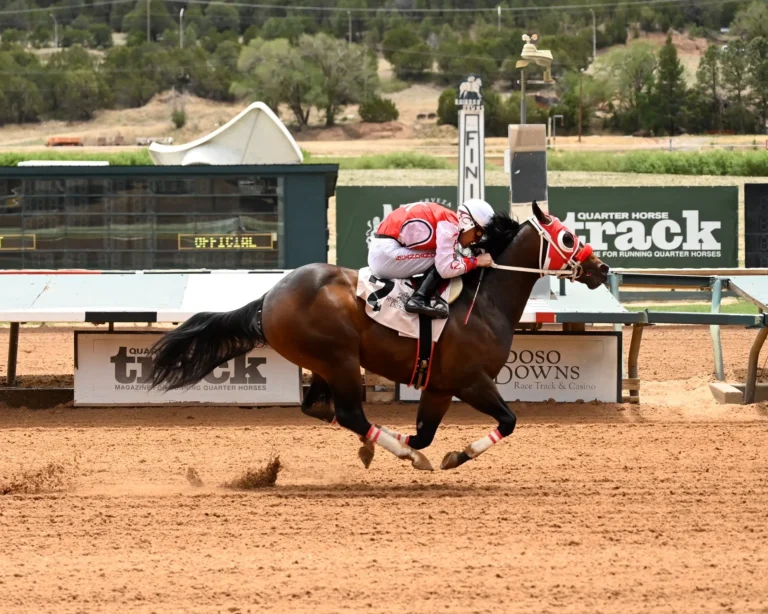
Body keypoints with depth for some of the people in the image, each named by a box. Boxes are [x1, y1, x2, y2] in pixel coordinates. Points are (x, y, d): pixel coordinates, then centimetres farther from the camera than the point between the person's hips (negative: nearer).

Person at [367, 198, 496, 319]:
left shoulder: (448, 219, 15)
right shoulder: (450, 225, -13)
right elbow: (446, 268, -19)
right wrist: (476, 261, -8)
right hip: (387, 253, -10)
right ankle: (419, 300, -20)